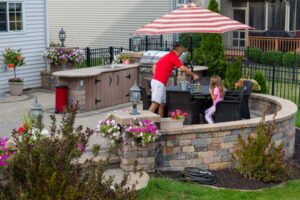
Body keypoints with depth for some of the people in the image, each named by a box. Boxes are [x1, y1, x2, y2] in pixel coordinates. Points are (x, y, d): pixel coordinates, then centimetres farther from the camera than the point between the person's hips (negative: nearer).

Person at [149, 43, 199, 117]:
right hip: (159, 83, -10)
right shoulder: (173, 57, -7)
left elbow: (155, 66, 24)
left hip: (155, 80, 10)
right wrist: (193, 75, -1)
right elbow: (183, 68, -13)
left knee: (162, 104, 11)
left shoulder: (167, 56, 21)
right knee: (155, 104, -15)